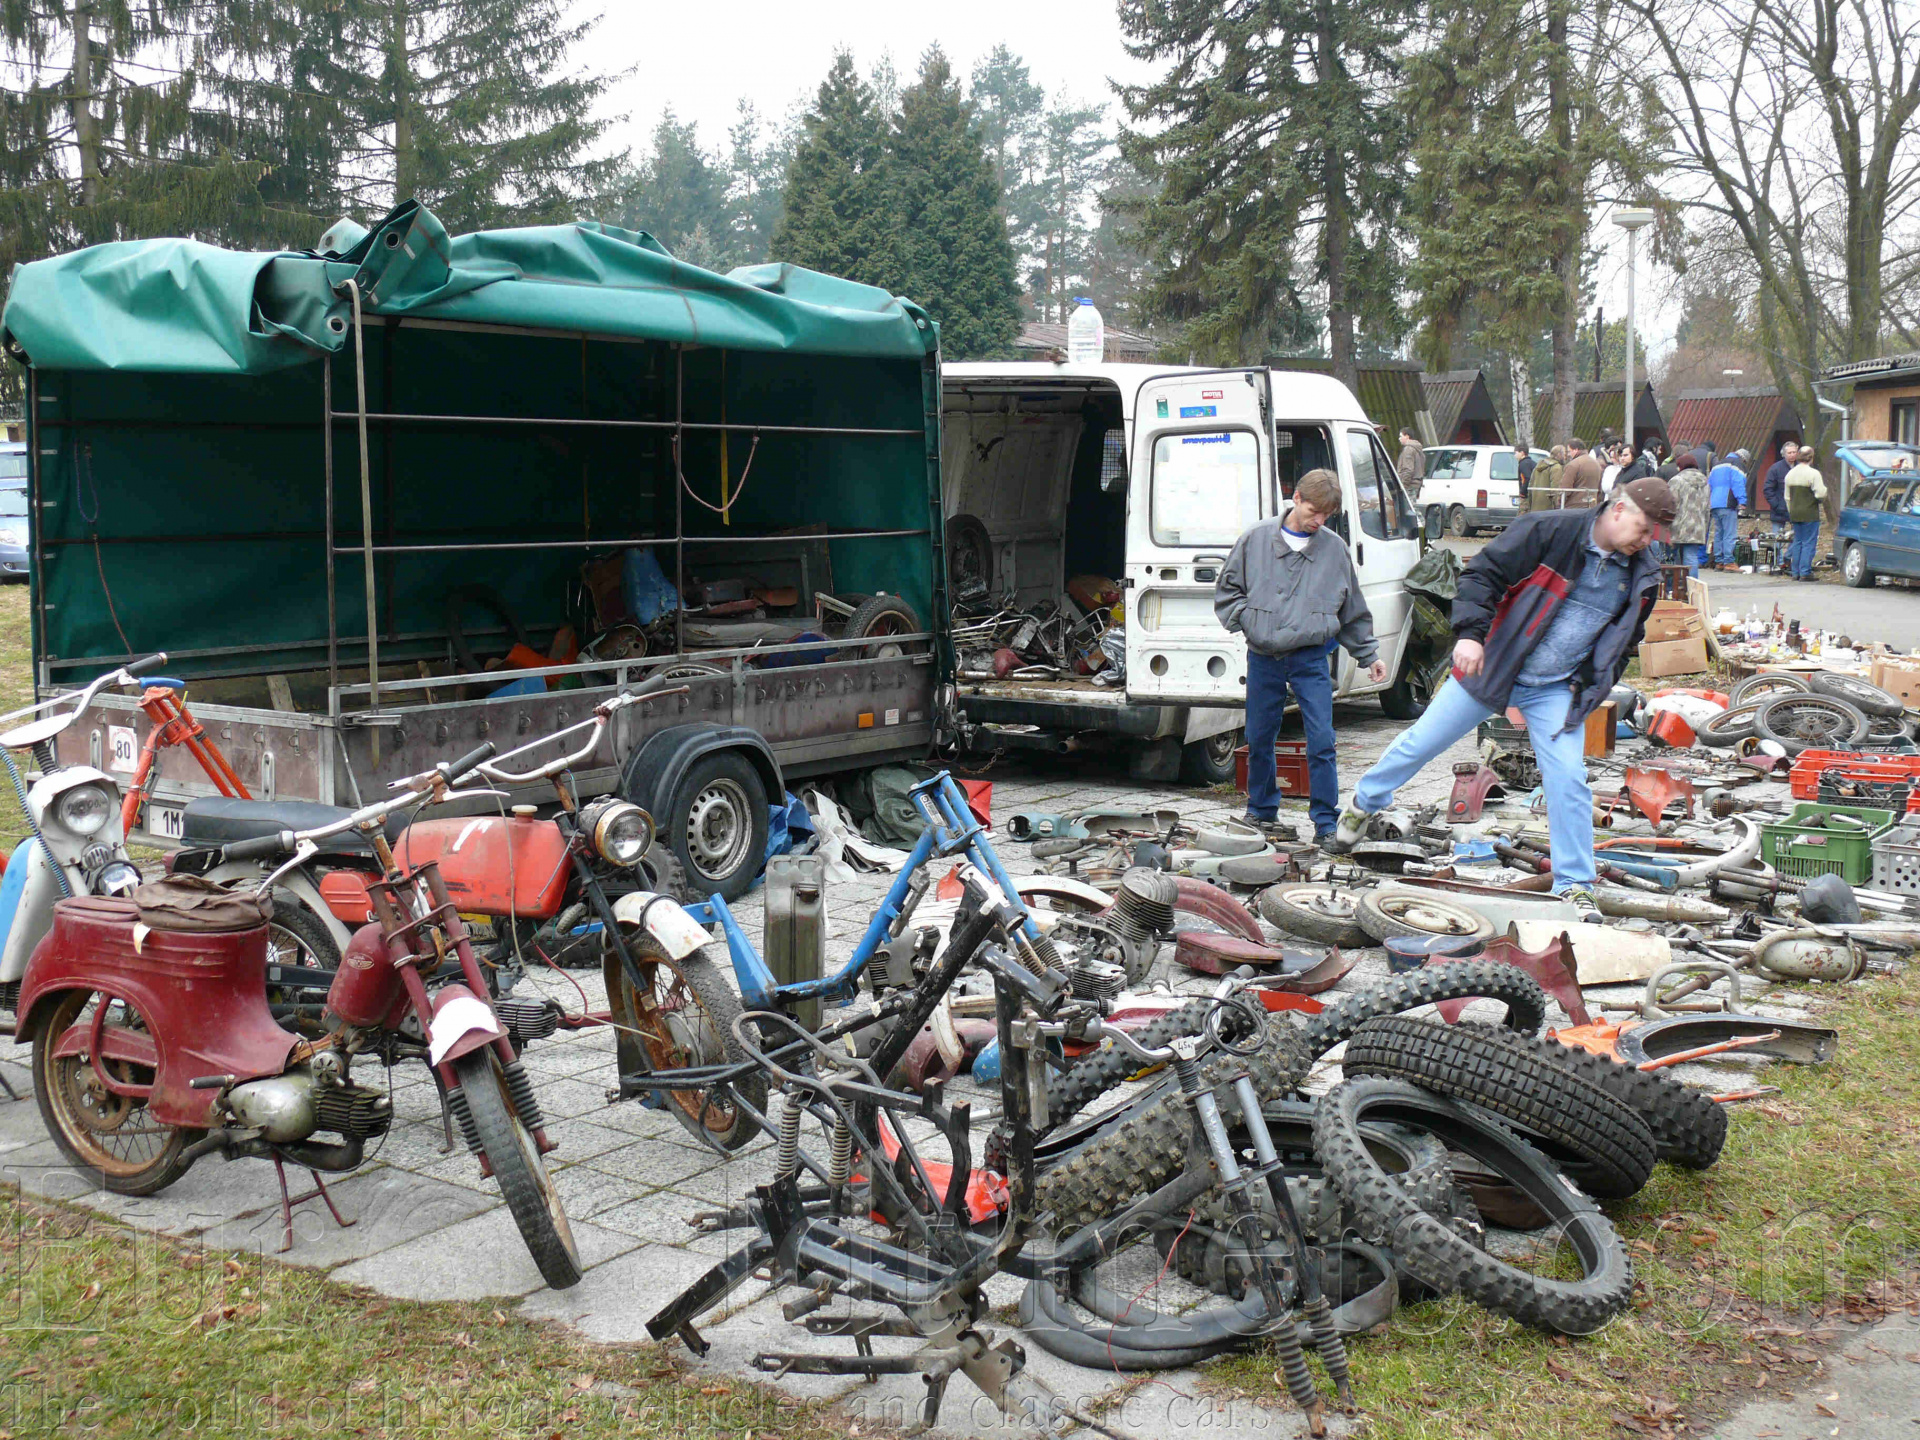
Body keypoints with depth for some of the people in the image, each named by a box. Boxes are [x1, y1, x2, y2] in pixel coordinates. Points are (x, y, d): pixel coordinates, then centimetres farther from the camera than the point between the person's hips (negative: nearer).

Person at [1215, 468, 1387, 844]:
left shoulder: (1334, 548, 4)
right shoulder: (1256, 539, 2)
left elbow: (1353, 610, 14)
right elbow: (1226, 588, 11)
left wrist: (1369, 655, 15)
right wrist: (1246, 619, -4)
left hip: (1310, 659, -1)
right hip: (1263, 658, 1)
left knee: (1321, 741, -8)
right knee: (1259, 739, 10)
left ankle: (1326, 821, 1)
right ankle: (1261, 810, 28)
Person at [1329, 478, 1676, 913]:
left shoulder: (1642, 577, 1)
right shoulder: (1550, 532, -16)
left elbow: (1623, 641, 15)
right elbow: (1483, 573, -14)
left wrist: (1592, 683, 2)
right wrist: (1471, 632, -27)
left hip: (1556, 690, 3)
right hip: (1490, 668, -3)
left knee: (1569, 781, -8)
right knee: (1422, 742, 6)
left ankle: (1574, 886, 6)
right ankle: (1365, 803, 32)